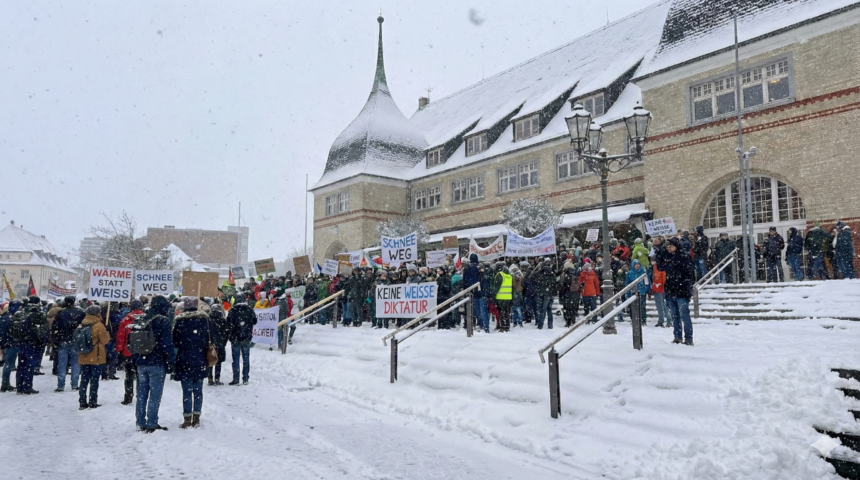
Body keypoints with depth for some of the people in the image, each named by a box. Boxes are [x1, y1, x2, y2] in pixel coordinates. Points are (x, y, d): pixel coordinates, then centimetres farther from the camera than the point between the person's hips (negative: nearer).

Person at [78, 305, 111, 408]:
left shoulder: (82, 325, 5)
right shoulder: (99, 325, -14)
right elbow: (105, 340, -10)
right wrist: (107, 333, 6)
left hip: (84, 358, 5)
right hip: (96, 358, -5)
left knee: (84, 380, 12)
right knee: (94, 380, 2)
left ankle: (82, 402, 14)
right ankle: (92, 402, 5)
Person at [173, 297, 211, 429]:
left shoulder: (180, 320, -7)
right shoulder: (204, 319, -1)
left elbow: (175, 341, -4)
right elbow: (213, 336, 1)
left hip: (185, 360, -2)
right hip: (200, 360, 2)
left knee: (187, 391, 3)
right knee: (198, 390, 9)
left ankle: (187, 419, 5)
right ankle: (196, 418, 11)